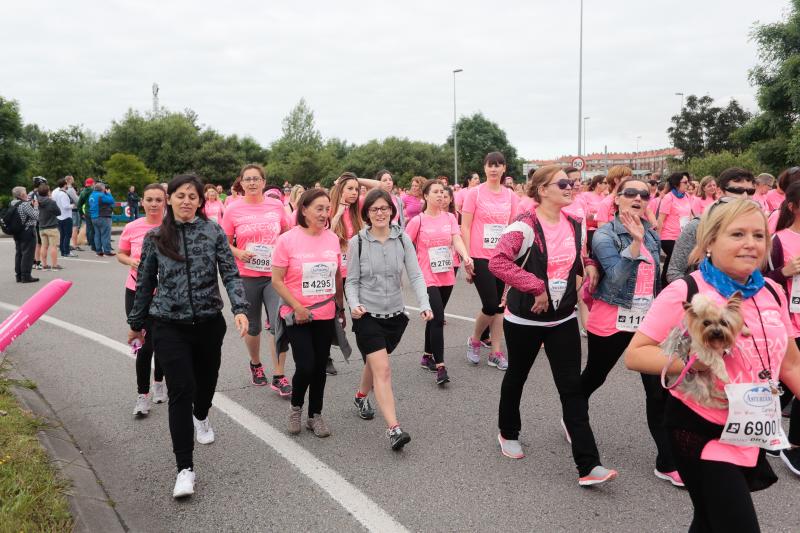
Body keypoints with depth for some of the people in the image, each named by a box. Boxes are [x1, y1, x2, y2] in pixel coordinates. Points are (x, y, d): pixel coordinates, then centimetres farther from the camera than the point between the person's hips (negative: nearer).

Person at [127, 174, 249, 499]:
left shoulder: (213, 232, -1)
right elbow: (145, 283, 9)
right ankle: (185, 467, -3)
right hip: (168, 325, -1)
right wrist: (136, 323, 16)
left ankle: (201, 417, 54)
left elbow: (230, 273, -6)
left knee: (206, 380, 18)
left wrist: (239, 308, -20)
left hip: (209, 322, 1)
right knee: (181, 389, -10)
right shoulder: (155, 237, 1)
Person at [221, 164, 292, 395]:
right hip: (246, 276, 0)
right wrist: (238, 253, -18)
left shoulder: (277, 205, 0)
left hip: (275, 274, 0)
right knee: (252, 326, 15)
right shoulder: (233, 209, -4)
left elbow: (287, 233, 15)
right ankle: (255, 364, 41)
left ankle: (278, 377, 4)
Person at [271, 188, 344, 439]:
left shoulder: (332, 239, 1)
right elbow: (277, 280, -9)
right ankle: (295, 407, 22)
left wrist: (340, 307, 16)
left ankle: (315, 415, 27)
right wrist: (297, 308, -16)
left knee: (320, 367, 10)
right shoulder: (288, 240, -11)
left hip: (326, 315, 4)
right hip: (297, 316, -4)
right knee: (305, 366, -8)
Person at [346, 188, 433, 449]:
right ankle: (394, 429, -15)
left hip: (395, 313, 3)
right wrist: (354, 304, -19)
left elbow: (415, 275, -6)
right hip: (367, 315, -3)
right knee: (382, 369, -13)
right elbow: (351, 281, -1)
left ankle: (361, 396, 51)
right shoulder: (358, 242, -6)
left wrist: (424, 304, -19)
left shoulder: (403, 239, -2)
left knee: (375, 362, 21)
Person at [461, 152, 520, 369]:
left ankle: (496, 352, 18)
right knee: (491, 305, -6)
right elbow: (465, 227, -5)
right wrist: (467, 258, -10)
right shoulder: (475, 192, -5)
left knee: (500, 305, 8)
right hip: (480, 257, -4)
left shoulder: (510, 195, 6)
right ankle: (474, 340, 21)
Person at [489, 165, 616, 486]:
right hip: (525, 318, -4)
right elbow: (497, 262, -31)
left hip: (564, 318, 5)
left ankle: (588, 466, 0)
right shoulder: (524, 226, -18)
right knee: (516, 376, 17)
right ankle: (508, 433, 42)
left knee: (572, 388, -1)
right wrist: (537, 287, -29)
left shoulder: (574, 225, 3)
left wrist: (588, 265, -1)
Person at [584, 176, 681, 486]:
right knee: (594, 377, 15)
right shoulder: (605, 234, -11)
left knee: (659, 390, -3)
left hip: (647, 322, 4)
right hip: (611, 323, -4)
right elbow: (616, 279, -24)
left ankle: (667, 463, 5)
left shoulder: (652, 235, 7)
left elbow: (654, 280, 17)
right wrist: (635, 241, -31)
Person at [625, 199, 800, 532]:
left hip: (754, 434, 6)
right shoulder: (685, 292, -16)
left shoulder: (772, 293, 2)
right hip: (702, 431, -6)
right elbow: (635, 355, -16)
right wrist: (693, 362, -29)